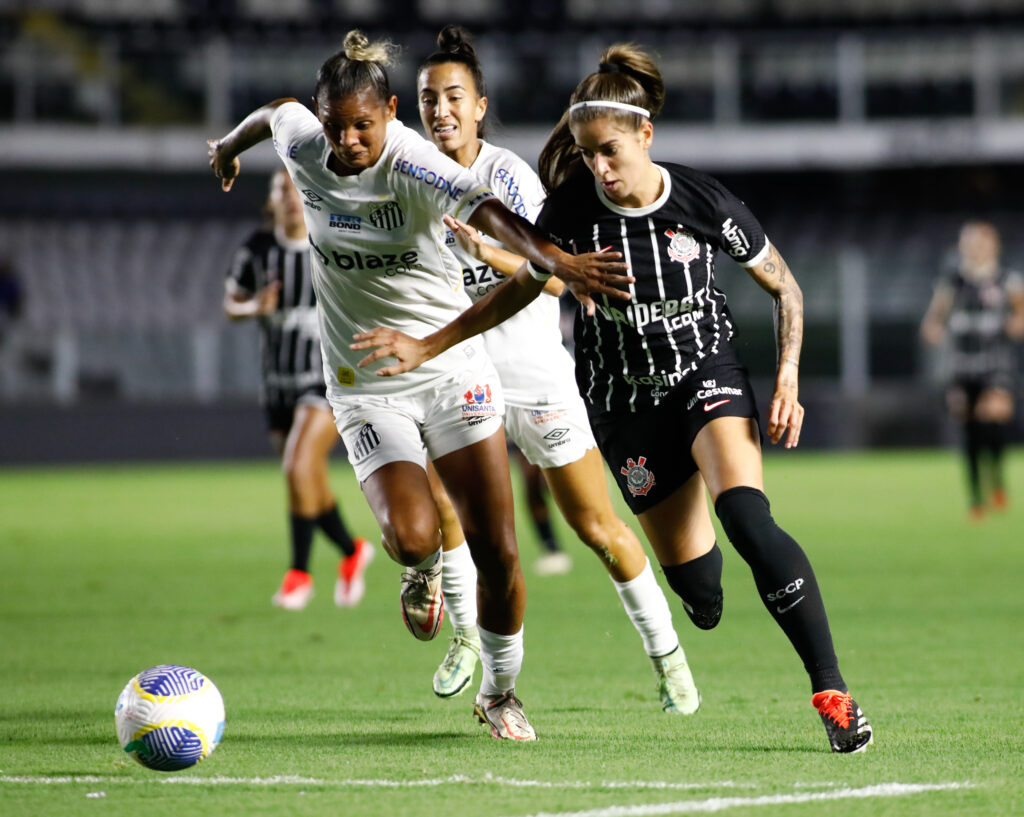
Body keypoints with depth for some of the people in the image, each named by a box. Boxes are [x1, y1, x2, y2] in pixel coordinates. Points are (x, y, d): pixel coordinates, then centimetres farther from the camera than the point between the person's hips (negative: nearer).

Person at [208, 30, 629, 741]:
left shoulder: (410, 162, -20)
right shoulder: (303, 144, -7)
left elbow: (482, 208, -40)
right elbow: (276, 112, 18)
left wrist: (557, 260, -58)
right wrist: (229, 145, 41)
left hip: (453, 369, -2)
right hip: (366, 388, 2)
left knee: (497, 550, -2)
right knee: (410, 537, -21)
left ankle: (500, 691, 22)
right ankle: (423, 571, 18)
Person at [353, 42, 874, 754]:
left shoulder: (705, 202, -14)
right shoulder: (570, 211, -11)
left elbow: (784, 286, 0)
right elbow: (522, 289, 7)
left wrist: (788, 382, -10)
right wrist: (428, 346, 3)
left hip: (709, 373, -2)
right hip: (625, 398, 2)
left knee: (745, 515, -29)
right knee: (697, 588, -5)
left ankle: (831, 688, -26)